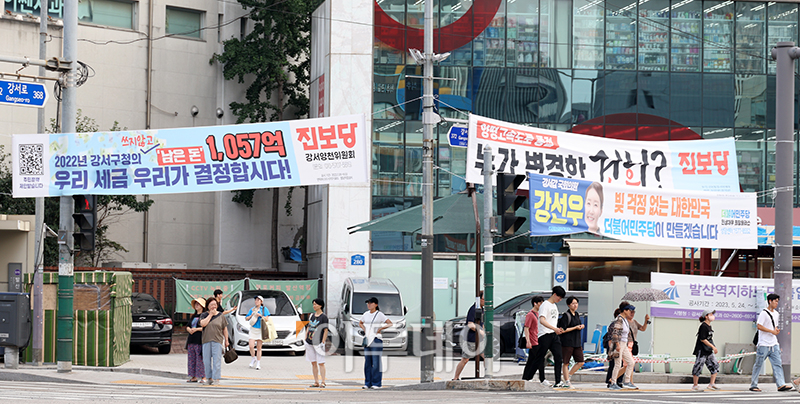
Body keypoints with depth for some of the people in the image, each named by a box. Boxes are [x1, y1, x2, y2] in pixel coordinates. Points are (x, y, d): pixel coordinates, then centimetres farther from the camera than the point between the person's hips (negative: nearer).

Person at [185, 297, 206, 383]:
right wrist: (189, 329, -6)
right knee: (192, 359, 7)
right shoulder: (193, 316, 20)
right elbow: (187, 326, 16)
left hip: (200, 340, -8)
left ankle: (203, 377, -7)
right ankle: (194, 377, 12)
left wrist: (197, 329, -19)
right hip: (191, 340, 8)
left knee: (200, 359, -9)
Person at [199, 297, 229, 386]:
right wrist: (210, 314, -8)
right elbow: (202, 324, -11)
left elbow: (225, 329, 12)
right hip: (206, 341, 2)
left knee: (216, 360, -8)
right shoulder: (204, 315, 9)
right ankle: (209, 377, 15)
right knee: (206, 361, 3)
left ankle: (216, 378, -7)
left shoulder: (221, 316, 8)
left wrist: (226, 340, 10)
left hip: (217, 341, -2)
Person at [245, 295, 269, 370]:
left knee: (259, 348, 0)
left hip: (261, 330, -2)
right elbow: (246, 318, 12)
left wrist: (260, 315, -16)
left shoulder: (264, 309, 3)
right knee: (251, 346, -12)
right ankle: (253, 359, 14)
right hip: (253, 329, 2)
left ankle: (258, 364, 5)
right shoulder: (252, 309, 10)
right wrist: (251, 315, -5)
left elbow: (267, 319, -5)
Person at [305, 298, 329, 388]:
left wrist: (323, 342, -13)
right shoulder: (311, 316, 15)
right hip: (309, 343, 7)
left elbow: (326, 330, -7)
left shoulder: (323, 317, -4)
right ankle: (316, 382, 12)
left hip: (318, 343, -6)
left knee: (320, 363, -8)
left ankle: (323, 382, -6)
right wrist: (306, 339, 11)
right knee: (313, 363, 8)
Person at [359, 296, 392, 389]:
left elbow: (390, 323, -8)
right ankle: (368, 383, 11)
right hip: (367, 340, 6)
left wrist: (380, 329, -11)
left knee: (376, 362, -7)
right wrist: (364, 329, 13)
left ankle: (376, 383, -5)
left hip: (376, 339, -6)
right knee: (367, 362, 7)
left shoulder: (379, 314, -4)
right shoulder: (366, 314, 13)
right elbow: (360, 323, 31)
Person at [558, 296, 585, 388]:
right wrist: (575, 327, -14)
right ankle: (566, 381, 6)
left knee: (580, 362, 3)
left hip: (577, 342, 8)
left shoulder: (577, 314, 13)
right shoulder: (566, 315, -11)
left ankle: (568, 376, 14)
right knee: (566, 363, 0)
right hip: (567, 342, -8)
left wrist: (581, 326, 4)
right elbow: (563, 330, -16)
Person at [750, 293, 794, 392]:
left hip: (774, 344, 7)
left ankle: (781, 384, -9)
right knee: (758, 364, 1)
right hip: (764, 344, -7)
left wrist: (777, 330, 3)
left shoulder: (776, 314, 15)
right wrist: (772, 331, -17)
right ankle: (753, 385, 10)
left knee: (778, 364, -3)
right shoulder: (764, 313, -9)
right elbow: (759, 326, -16)